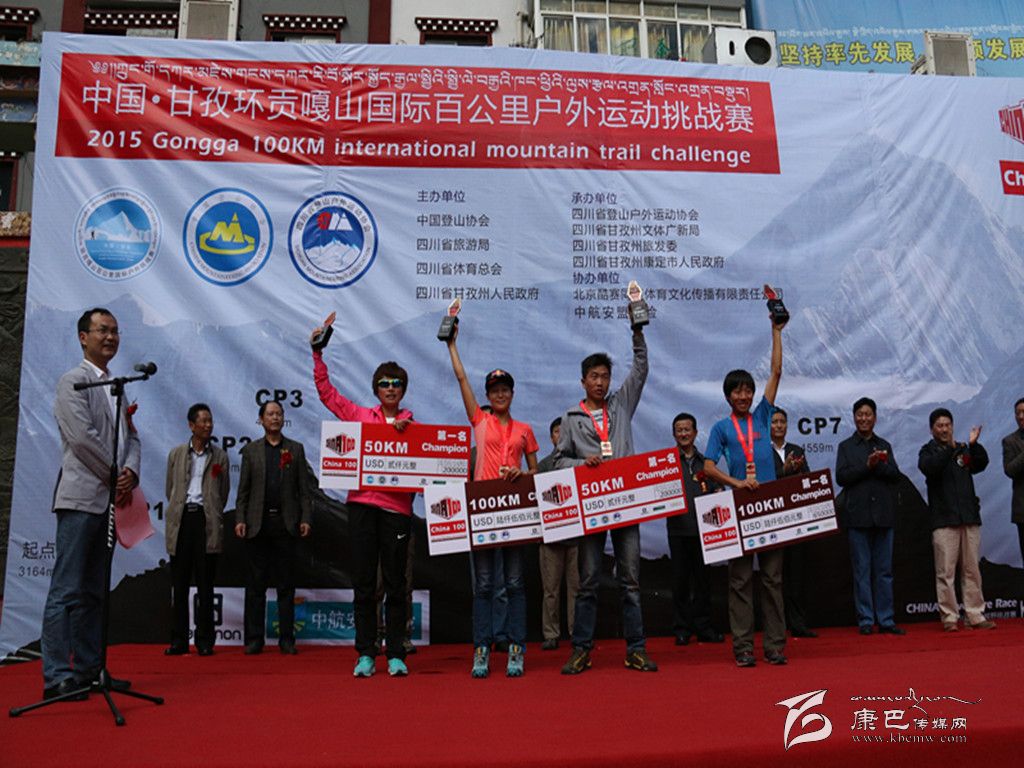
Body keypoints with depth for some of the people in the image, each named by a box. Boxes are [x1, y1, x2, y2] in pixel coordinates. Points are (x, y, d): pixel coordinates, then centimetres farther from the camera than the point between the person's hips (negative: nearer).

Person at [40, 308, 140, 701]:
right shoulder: (73, 381, -3)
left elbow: (131, 437, 16)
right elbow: (82, 437, -14)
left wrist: (130, 472, -4)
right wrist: (116, 476, -9)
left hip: (109, 500, 8)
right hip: (81, 498, -8)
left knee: (93, 592, 11)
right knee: (67, 591, -6)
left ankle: (89, 670, 17)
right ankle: (57, 677, -2)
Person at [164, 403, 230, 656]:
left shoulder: (219, 456, 8)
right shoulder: (176, 454, 11)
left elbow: (223, 493, 11)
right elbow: (170, 490, 16)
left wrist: (212, 516, 10)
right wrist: (179, 511, 13)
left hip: (207, 521, -1)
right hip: (181, 519, 1)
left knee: (205, 584, 1)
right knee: (179, 583, 3)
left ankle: (205, 641, 6)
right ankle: (179, 640, 9)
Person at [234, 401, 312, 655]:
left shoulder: (296, 449, 9)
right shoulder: (251, 450, 9)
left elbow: (304, 488, 6)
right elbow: (243, 489, 6)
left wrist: (306, 518, -4)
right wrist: (239, 519, -4)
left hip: (286, 523, 0)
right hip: (258, 523, 0)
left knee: (286, 584, 3)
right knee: (256, 584, 4)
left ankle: (286, 639, 10)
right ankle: (254, 639, 11)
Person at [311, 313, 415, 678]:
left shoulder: (412, 424, 7)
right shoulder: (359, 415, 11)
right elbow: (326, 391, 13)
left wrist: (404, 432, -16)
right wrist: (318, 353, 8)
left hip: (397, 507, -1)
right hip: (362, 504, 1)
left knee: (395, 584, 4)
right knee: (363, 583, 4)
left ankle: (395, 655, 12)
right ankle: (365, 654, 12)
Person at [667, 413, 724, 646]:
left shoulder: (705, 461, 13)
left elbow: (716, 491, 15)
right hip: (678, 528, -2)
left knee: (703, 578, 7)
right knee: (680, 579, 3)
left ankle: (703, 626, 16)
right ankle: (681, 628, 11)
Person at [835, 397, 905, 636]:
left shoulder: (884, 446, 14)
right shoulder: (845, 446, 7)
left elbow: (895, 474, 3)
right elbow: (841, 477, -5)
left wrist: (879, 465, -15)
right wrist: (867, 465, -13)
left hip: (883, 515, 3)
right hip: (858, 516, -2)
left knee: (884, 571, 6)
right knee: (862, 570, 1)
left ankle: (886, 620, 11)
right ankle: (865, 621, 7)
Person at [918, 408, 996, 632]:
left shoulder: (963, 449, 15)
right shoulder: (928, 451, 6)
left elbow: (981, 464, -2)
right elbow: (929, 468, -15)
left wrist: (974, 445, -19)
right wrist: (950, 449, -26)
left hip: (969, 517, 3)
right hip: (943, 521, -3)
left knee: (972, 570, 6)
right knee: (945, 572, -4)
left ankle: (975, 616, 11)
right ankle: (949, 617, 0)